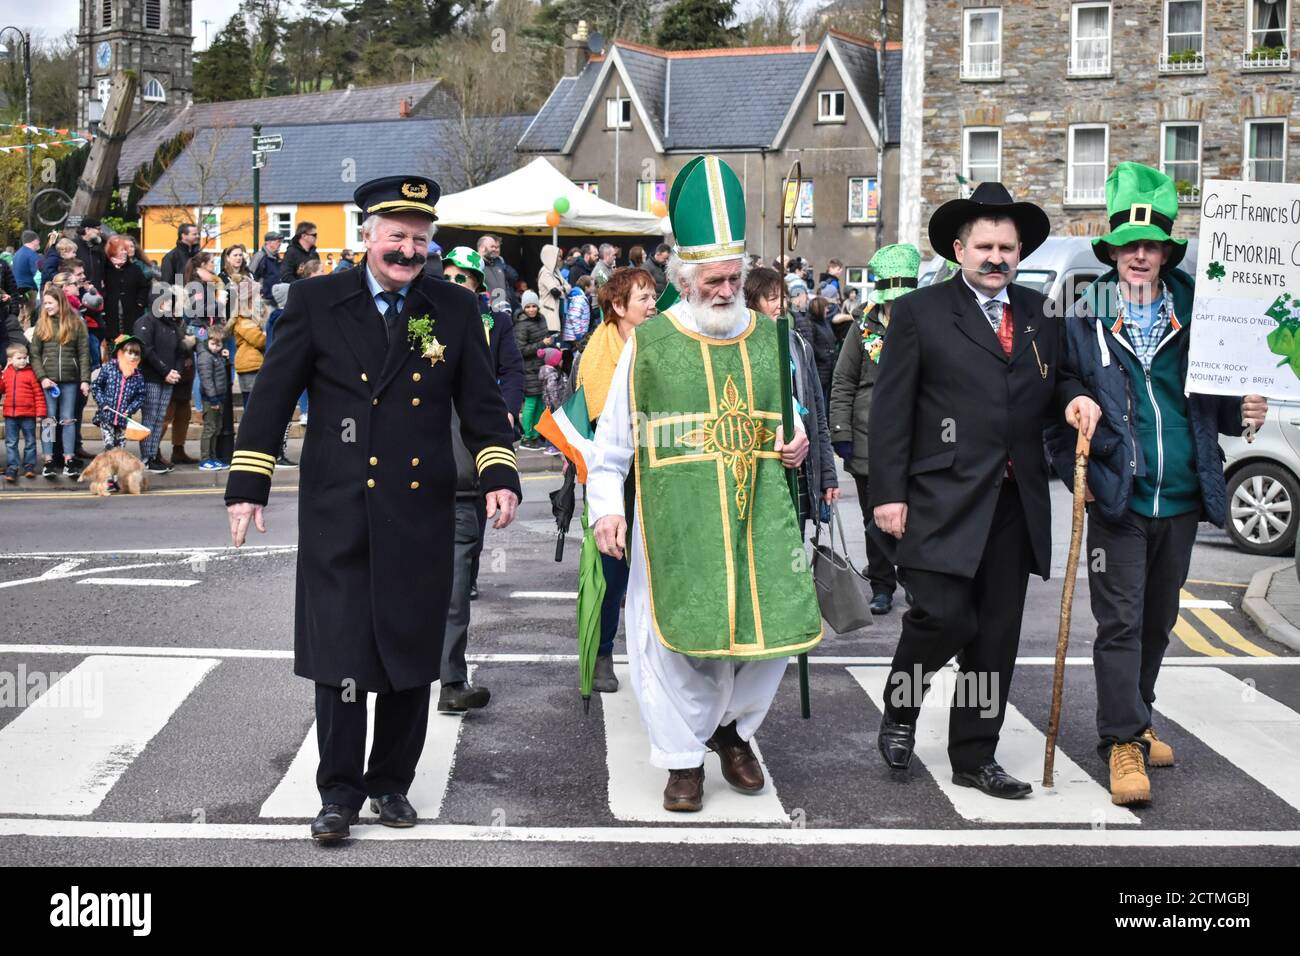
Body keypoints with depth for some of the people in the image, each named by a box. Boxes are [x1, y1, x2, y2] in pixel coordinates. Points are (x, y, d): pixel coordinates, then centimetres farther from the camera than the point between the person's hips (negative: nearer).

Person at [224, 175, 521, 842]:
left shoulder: (456, 309, 6)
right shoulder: (317, 302, 2)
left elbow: (481, 404, 8)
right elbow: (271, 398, 2)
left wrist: (499, 477, -6)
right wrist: (248, 485, -3)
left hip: (421, 517, 2)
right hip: (337, 515, -2)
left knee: (410, 658, 9)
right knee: (339, 656, 1)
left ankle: (391, 783, 25)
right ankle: (339, 792, 15)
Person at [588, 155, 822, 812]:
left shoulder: (767, 337, 11)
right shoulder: (649, 343, 2)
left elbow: (788, 413, 23)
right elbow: (613, 437, 5)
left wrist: (796, 440, 0)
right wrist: (605, 506, -4)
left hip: (758, 510, 3)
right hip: (676, 516, -3)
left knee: (772, 623, 2)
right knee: (678, 633, -1)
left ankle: (732, 726, 29)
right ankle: (684, 758, 17)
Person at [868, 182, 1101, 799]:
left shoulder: (1039, 313, 14)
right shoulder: (919, 313, 0)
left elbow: (1055, 380, 25)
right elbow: (890, 409, -3)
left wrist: (1074, 397, 1)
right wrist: (888, 492, -10)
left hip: (1015, 505, 5)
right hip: (944, 500, -5)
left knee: (996, 636, 8)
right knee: (945, 615, -14)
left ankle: (975, 757, 20)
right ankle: (900, 707, 16)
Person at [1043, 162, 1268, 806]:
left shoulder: (1193, 319, 5)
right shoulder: (1083, 324, -3)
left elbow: (1212, 400, 13)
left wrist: (1241, 414, -7)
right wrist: (1075, 472, -9)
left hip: (1181, 499, 4)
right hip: (1117, 500, -3)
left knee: (1158, 621, 16)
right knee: (1121, 622, -4)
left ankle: (1136, 723, 33)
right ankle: (1124, 742, 5)